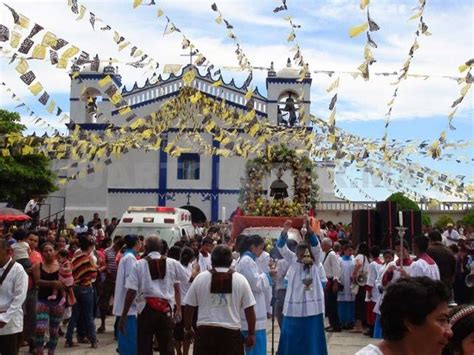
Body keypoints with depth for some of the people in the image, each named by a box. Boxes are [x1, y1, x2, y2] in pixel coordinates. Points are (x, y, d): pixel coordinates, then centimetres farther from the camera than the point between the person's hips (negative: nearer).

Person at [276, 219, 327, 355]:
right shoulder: (292, 260, 2)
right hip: (294, 305, 1)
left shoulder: (314, 262, -1)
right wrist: (285, 230, -27)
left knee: (311, 338, 3)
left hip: (311, 306, -1)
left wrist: (308, 227, -32)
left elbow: (315, 245, -17)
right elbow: (281, 246, -9)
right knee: (292, 336, 7)